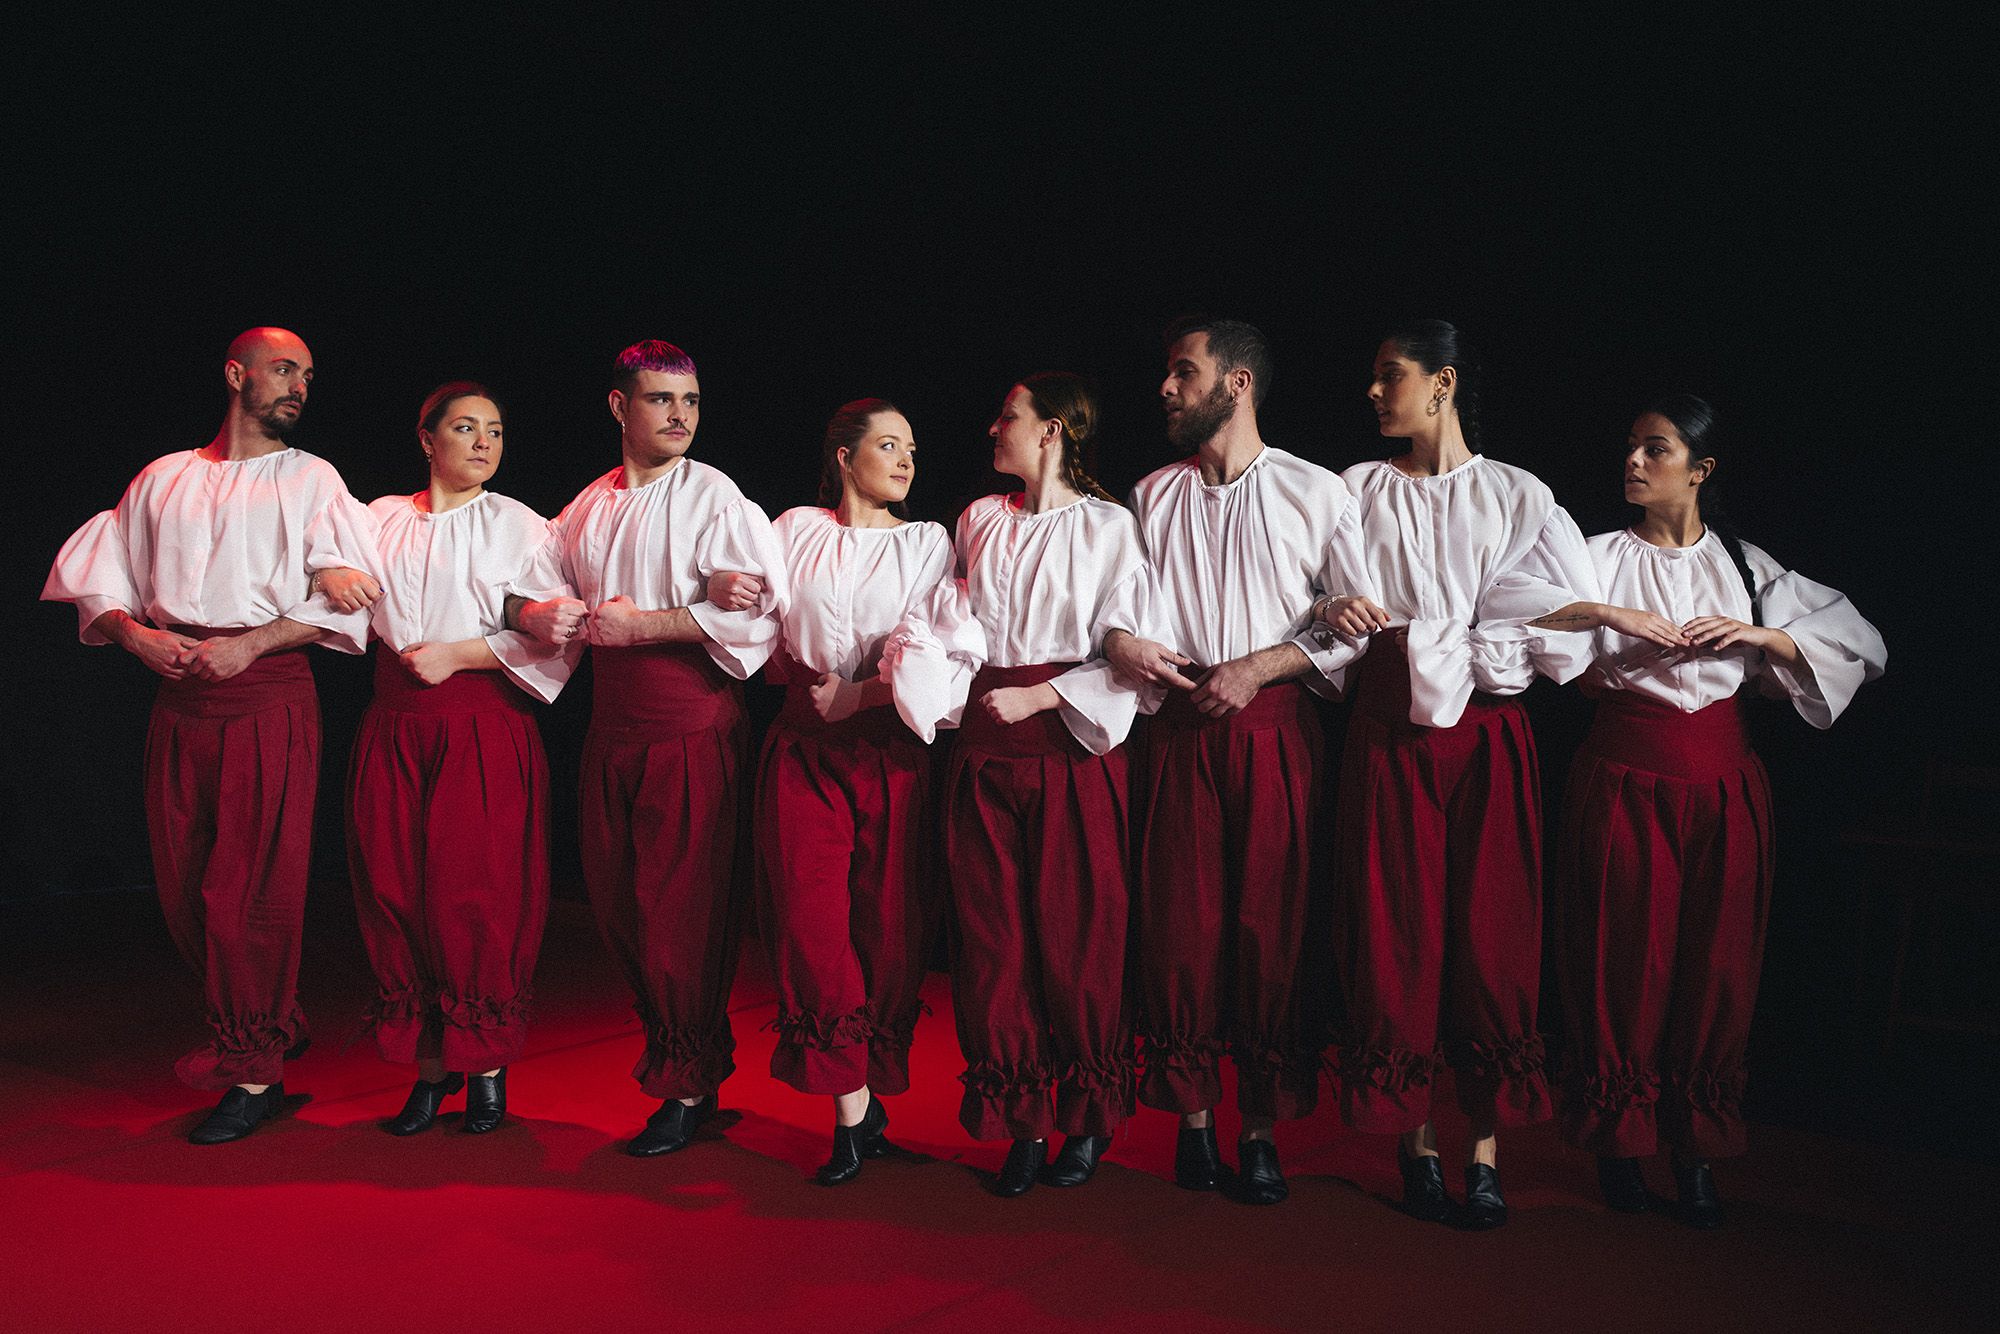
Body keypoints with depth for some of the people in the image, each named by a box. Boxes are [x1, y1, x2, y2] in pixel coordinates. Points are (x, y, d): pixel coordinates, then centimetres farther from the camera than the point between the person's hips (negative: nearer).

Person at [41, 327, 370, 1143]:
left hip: (269, 698, -4)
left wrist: (248, 644, -14)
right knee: (182, 890, 7)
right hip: (179, 699, 4)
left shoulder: (312, 480, 7)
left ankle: (254, 1074, 8)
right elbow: (99, 582, 14)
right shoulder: (164, 479, 15)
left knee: (251, 892, -6)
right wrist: (138, 633, -6)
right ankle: (275, 1026, 26)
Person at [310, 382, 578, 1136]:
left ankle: (488, 1065, 10)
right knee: (395, 891, 1)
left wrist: (455, 655, -10)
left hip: (485, 726, -3)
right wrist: (330, 576, -5)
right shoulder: (384, 520, 15)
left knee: (476, 895, -6)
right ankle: (430, 1063, 15)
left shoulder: (520, 527, 5)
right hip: (396, 726, 3)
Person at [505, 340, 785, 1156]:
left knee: (682, 907, -3)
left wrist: (641, 624, -18)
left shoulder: (716, 498, -6)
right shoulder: (590, 507, 13)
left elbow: (761, 605, -18)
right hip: (613, 723, 6)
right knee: (614, 899, 13)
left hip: (693, 726, -6)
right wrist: (543, 612, -6)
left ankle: (690, 1086, 13)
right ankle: (666, 1044, 34)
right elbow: (526, 589, 19)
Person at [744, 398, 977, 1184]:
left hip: (889, 750, -1)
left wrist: (856, 692, -10)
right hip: (804, 747, 1)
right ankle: (852, 1107, -1)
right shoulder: (796, 530, 12)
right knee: (809, 920, -8)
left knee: (886, 924, -1)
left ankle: (873, 1091, 16)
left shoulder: (926, 545, 8)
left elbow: (930, 650, -4)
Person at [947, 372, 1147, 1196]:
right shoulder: (979, 520, 14)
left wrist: (1037, 696, -13)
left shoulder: (1110, 527, 0)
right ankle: (1022, 1122, 16)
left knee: (1079, 932, 1)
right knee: (994, 932, 4)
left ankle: (1088, 1120, 18)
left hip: (1073, 743, -4)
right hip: (987, 746, 4)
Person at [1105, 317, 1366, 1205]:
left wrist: (1257, 668, -10)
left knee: (1270, 926, -2)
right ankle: (1192, 1117, 15)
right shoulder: (1151, 496, 14)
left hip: (1273, 728, -2)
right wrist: (1119, 644, -3)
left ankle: (1261, 1131, 10)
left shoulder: (1315, 492, 4)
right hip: (1178, 730, 3)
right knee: (1177, 924, 1)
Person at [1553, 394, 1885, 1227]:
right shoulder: (1602, 558, 4)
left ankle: (1695, 1149, 17)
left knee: (1716, 963, 4)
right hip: (1625, 775, -2)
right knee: (1624, 958, 1)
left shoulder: (1746, 566, 10)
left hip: (1721, 781, 2)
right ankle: (1620, 1141, 16)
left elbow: (1863, 646, 9)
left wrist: (1763, 634, -6)